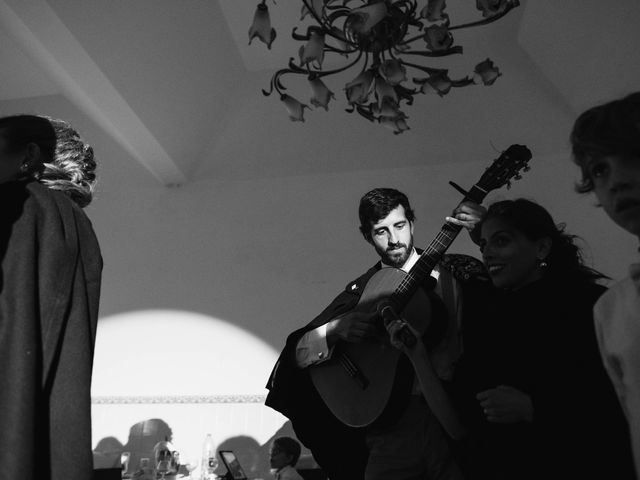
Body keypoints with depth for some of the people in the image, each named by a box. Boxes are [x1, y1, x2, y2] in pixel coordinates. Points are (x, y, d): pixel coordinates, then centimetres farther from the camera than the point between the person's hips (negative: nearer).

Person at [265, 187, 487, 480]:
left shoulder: (453, 270, 5)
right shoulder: (361, 291, 5)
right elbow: (297, 353, 1)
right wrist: (335, 330, -19)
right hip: (392, 425, 1)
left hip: (455, 413, 0)